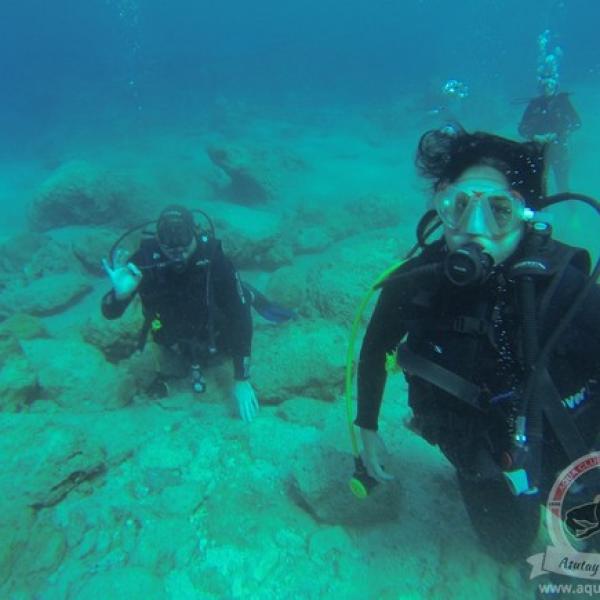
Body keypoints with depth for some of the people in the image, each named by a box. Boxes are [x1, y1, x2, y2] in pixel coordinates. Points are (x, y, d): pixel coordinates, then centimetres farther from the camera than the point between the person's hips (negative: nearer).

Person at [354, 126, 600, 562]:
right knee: (509, 547, 24)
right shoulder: (415, 284, -26)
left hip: (562, 443, -1)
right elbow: (375, 350, -7)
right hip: (478, 444, 2)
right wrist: (368, 431, -1)